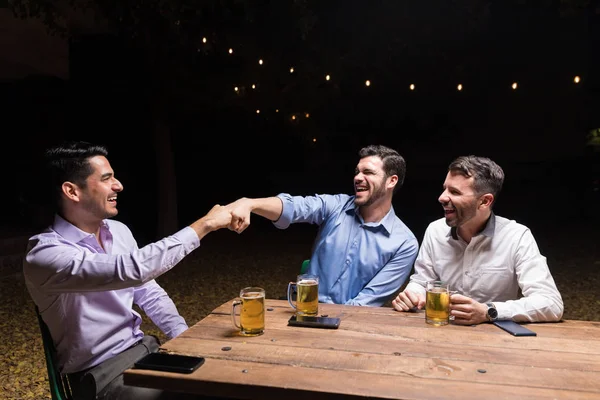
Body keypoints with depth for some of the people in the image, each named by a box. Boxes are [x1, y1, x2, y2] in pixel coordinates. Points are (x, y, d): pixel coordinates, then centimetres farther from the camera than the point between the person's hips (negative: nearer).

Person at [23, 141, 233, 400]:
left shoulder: (118, 231, 2)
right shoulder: (45, 254, -22)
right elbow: (132, 269, -37)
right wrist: (203, 225, -31)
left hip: (143, 348, 7)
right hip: (101, 373, -6)